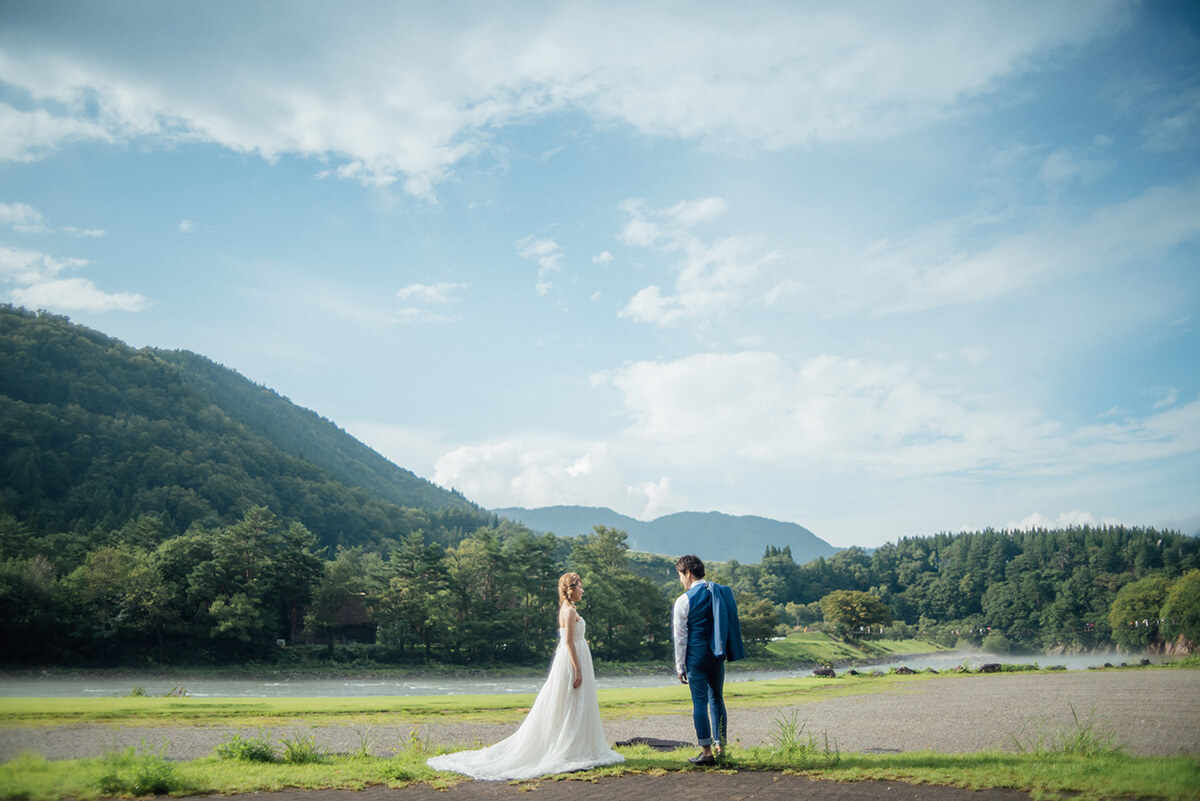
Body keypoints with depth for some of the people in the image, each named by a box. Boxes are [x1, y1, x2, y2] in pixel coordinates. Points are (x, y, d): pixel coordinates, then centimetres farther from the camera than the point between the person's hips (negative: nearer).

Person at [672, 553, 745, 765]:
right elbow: (731, 624, 10)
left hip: (696, 654, -5)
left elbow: (680, 637, -5)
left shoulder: (684, 601, -8)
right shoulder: (720, 592, 5)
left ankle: (706, 752, 1)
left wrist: (680, 667, 2)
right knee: (717, 700, 13)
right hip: (717, 654, 5)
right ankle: (721, 747, 15)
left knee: (700, 702, 0)